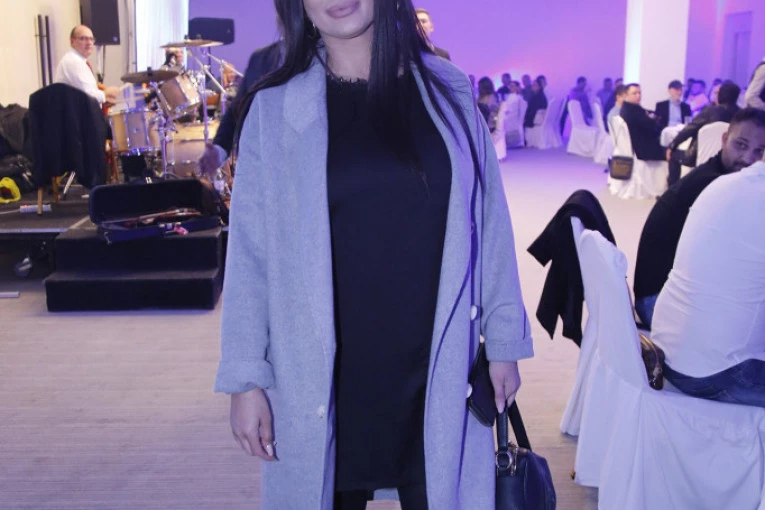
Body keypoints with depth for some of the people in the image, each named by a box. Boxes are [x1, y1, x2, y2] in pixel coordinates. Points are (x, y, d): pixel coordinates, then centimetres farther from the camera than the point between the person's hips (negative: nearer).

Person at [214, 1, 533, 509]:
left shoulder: (448, 92, 2)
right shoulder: (275, 109, -3)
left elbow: (488, 223, 5)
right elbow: (250, 254, -2)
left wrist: (504, 340, 5)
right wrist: (246, 377, -4)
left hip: (436, 370, 1)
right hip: (324, 377, -1)